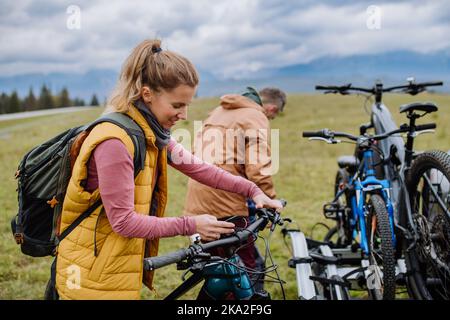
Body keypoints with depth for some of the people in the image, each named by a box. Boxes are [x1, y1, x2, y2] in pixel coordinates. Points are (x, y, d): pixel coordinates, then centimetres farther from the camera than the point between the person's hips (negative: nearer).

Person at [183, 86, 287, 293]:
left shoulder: (218, 111, 23)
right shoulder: (256, 117, -3)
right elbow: (258, 169, -15)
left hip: (195, 206, 8)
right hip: (225, 207, -8)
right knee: (252, 268, 3)